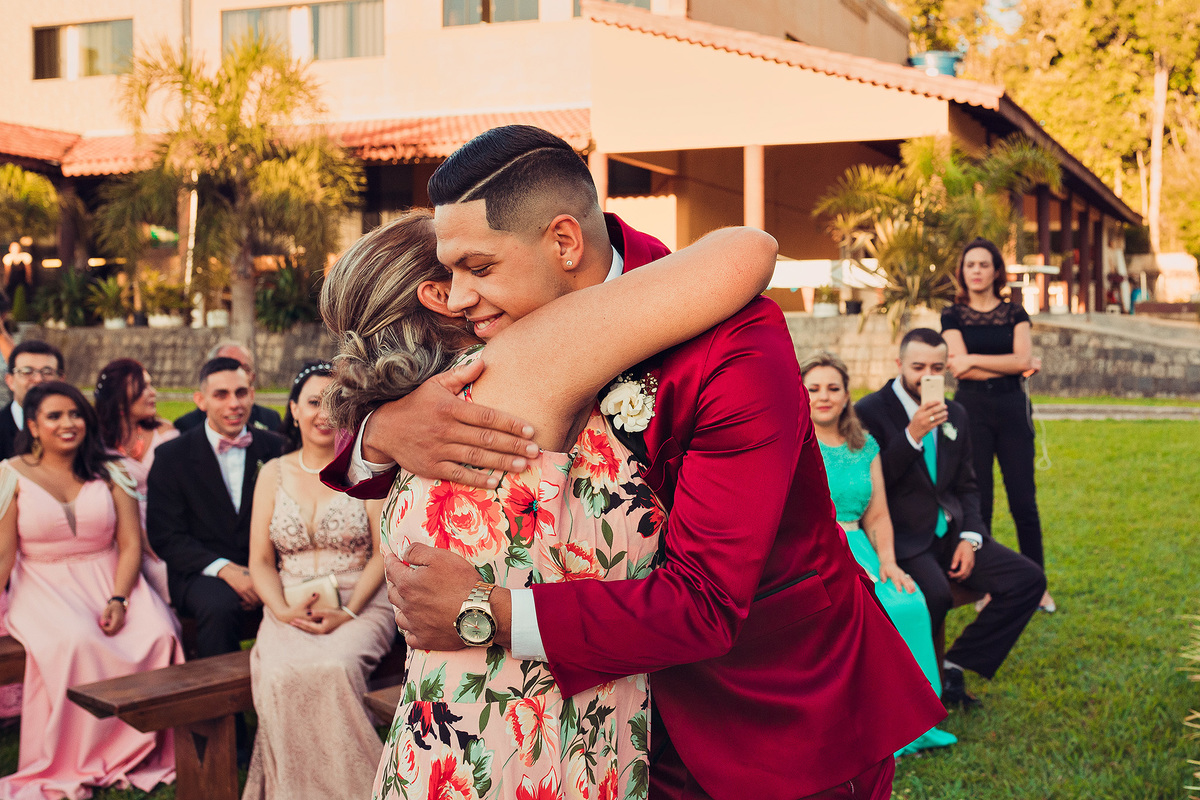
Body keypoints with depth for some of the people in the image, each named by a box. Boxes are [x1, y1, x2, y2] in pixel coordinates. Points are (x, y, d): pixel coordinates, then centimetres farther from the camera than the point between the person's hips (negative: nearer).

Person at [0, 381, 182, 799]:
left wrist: (119, 600, -14)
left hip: (110, 580, 2)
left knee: (159, 634, -27)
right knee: (76, 642, -35)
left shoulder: (109, 474, 8)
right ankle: (68, 765, -16)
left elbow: (131, 544, 2)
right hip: (45, 587, -2)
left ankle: (139, 751, -9)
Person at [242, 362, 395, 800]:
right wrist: (283, 609, -9)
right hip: (290, 609, 2)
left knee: (333, 666, -35)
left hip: (360, 604, -2)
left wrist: (349, 612, -14)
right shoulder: (274, 473, 14)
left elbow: (383, 555, 0)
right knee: (281, 674, -31)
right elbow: (260, 561, 11)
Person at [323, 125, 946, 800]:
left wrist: (490, 613, -38)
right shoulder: (523, 320, -8)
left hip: (793, 713, -5)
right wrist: (382, 430, -28)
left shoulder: (738, 349, -28)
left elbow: (705, 604, -33)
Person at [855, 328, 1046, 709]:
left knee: (1029, 580, -10)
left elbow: (966, 487, 19)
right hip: (901, 539, -7)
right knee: (935, 594, -35)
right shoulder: (870, 412, -8)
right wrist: (913, 434, -24)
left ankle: (956, 664, -3)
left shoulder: (954, 414, 13)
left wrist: (970, 538, 2)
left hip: (949, 533, 7)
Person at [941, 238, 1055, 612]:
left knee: (1024, 501, 0)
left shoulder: (1015, 313, 9)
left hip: (1013, 409, 1)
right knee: (977, 503, 0)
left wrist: (973, 359, -10)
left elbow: (1023, 359, -6)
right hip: (972, 409, -1)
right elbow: (960, 369, -8)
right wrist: (1013, 366, -7)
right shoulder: (953, 316, 5)